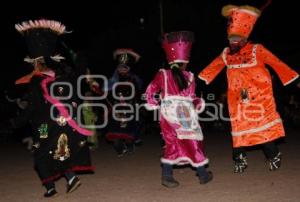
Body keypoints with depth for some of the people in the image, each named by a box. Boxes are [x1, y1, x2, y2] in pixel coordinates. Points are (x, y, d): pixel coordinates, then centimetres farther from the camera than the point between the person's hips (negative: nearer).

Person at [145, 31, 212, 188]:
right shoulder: (189, 76, 3)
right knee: (193, 142, 10)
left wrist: (153, 104, 15)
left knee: (171, 144, 12)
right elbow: (191, 97, 1)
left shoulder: (162, 74, 3)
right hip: (186, 113, -1)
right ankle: (203, 175, 21)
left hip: (168, 113, 2)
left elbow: (150, 90, 2)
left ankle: (167, 176, 7)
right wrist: (198, 103, 19)